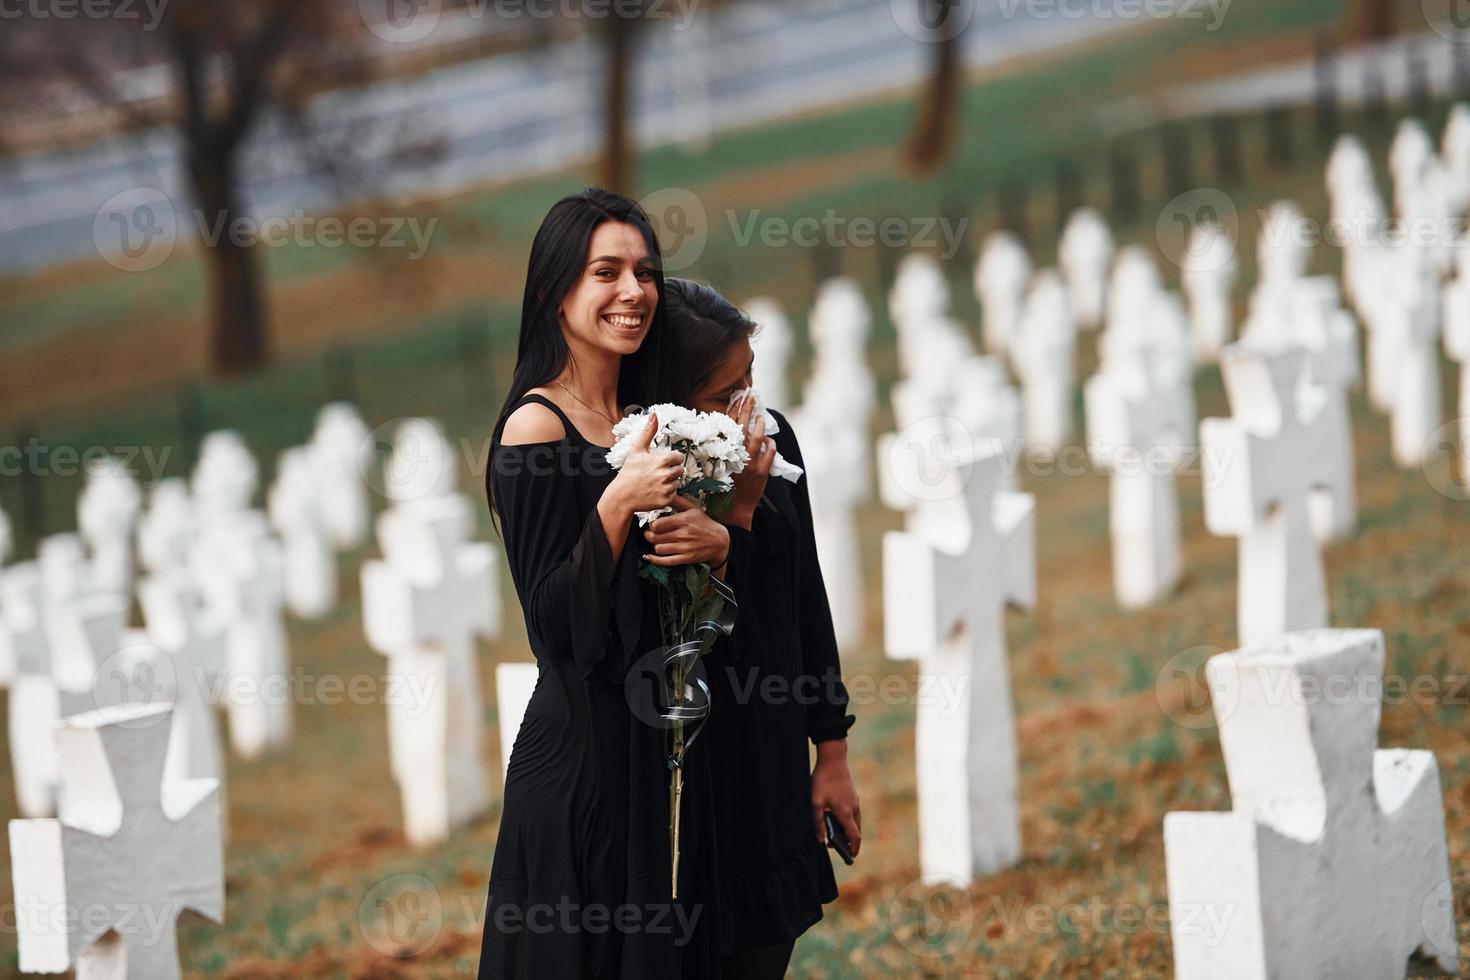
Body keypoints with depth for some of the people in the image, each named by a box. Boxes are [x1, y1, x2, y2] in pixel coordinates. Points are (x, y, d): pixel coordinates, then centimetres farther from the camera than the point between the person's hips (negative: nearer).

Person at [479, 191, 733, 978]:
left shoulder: (646, 421, 10)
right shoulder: (536, 428, -13)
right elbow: (554, 617, -17)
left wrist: (717, 543, -6)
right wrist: (618, 503, -27)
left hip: (665, 739, 7)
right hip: (586, 749, -7)